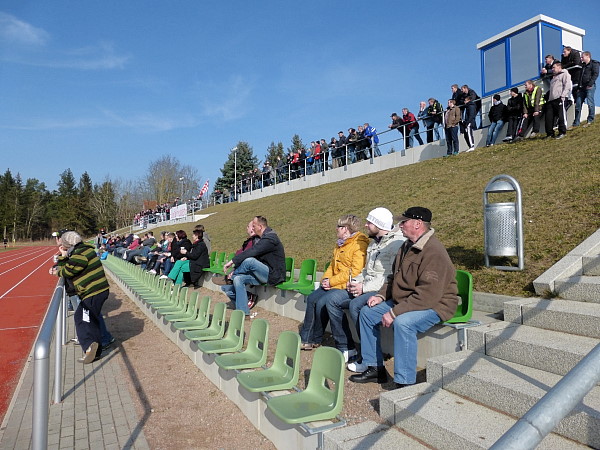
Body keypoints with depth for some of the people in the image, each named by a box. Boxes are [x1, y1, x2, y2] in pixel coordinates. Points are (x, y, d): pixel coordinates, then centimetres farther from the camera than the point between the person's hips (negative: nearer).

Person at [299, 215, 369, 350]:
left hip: (346, 287, -10)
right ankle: (305, 338, 6)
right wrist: (325, 279, 3)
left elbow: (355, 271, -22)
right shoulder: (340, 244, 18)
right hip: (332, 285, 10)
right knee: (311, 299, 0)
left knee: (322, 302, -22)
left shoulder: (359, 245, -14)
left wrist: (332, 281, -18)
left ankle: (316, 340, -1)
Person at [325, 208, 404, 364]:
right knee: (332, 301, -2)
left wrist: (365, 287, -21)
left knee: (355, 305, -33)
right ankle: (346, 349, 4)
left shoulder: (397, 243, -12)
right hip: (366, 288, 10)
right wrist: (355, 282, 6)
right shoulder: (373, 243, 20)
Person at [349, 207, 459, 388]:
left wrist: (394, 313, -29)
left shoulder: (434, 251, -23)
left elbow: (428, 294, -30)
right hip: (403, 302, 10)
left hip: (434, 305, -10)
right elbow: (394, 277, 22)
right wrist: (381, 295, 4)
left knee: (402, 322, -37)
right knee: (367, 312, 6)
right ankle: (374, 368, 12)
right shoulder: (407, 246, 9)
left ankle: (405, 383, -25)